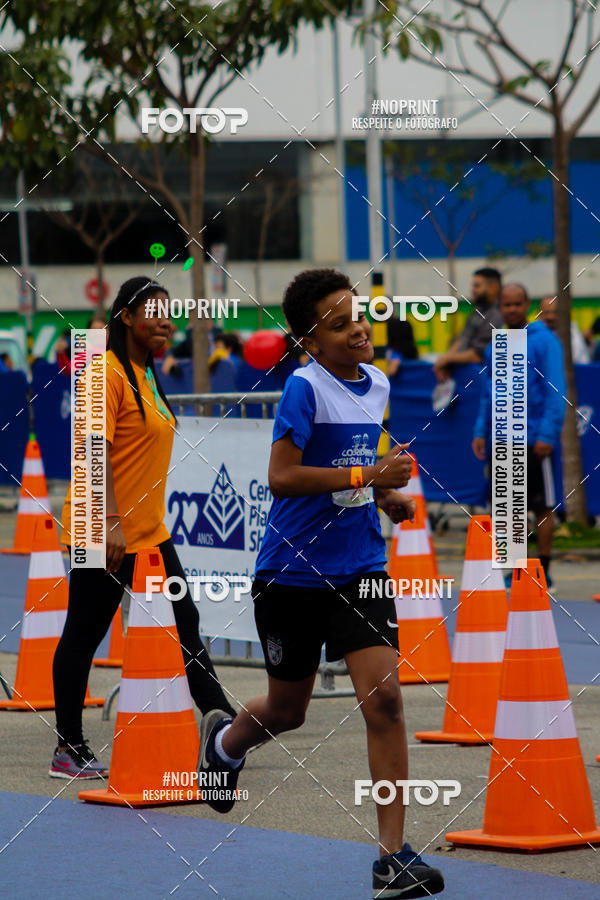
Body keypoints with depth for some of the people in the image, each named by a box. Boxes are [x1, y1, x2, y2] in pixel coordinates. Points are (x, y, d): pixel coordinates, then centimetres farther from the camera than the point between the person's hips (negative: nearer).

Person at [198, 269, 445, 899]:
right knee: (286, 712, 12)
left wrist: (387, 495, 8)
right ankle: (225, 742, 50)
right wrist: (365, 475, -26)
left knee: (382, 695, -13)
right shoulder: (305, 387, -14)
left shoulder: (377, 384, 7)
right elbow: (281, 476, -23)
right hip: (291, 570, -4)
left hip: (359, 567, 4)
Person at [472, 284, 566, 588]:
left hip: (534, 439, -6)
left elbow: (555, 390, -10)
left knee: (542, 506, 0)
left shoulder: (544, 341, -5)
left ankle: (544, 571, 5)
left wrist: (548, 434, -16)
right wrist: (481, 431, 11)